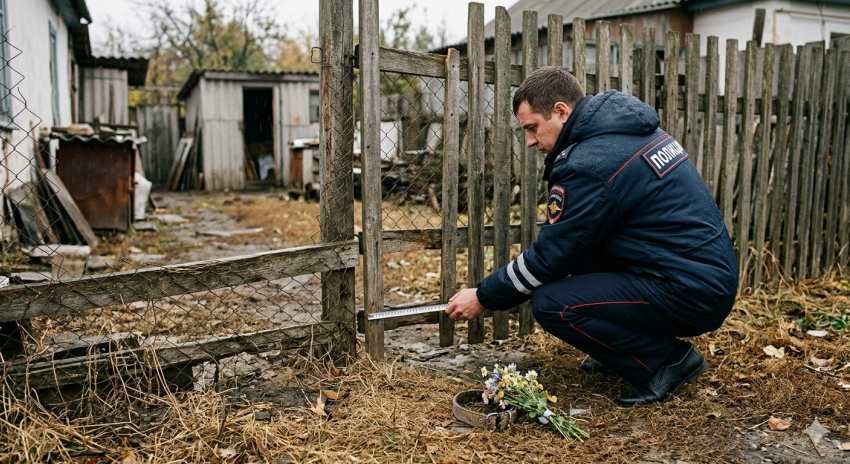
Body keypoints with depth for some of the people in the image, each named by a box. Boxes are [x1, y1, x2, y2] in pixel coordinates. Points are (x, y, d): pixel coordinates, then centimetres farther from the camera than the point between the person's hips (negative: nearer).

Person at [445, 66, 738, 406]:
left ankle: (668, 360, -1)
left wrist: (484, 298, 0)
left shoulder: (589, 164, -19)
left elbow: (549, 258, -13)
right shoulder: (632, 130, 10)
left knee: (551, 304, -16)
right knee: (578, 242, 15)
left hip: (694, 295, -10)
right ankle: (627, 350, 19)